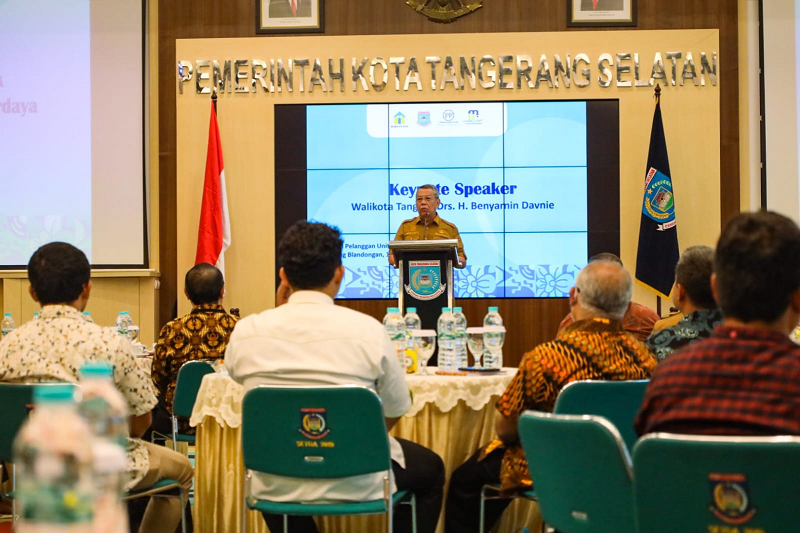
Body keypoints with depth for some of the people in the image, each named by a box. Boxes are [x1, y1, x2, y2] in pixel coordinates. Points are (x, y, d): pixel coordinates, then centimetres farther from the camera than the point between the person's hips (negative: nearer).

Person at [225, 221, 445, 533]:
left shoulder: (245, 331, -8)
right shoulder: (367, 329, -14)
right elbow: (394, 414, -2)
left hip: (277, 485, 3)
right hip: (355, 483, -2)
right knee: (430, 469, 28)